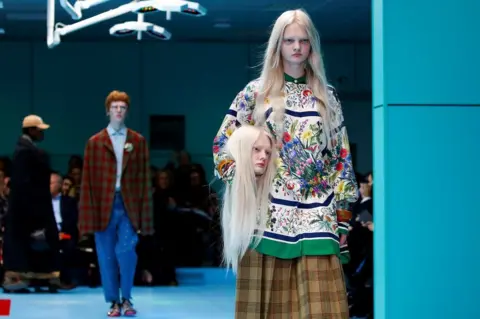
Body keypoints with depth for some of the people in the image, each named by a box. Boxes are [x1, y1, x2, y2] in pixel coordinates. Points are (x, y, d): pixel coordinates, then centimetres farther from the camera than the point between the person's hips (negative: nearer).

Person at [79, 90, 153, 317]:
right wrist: (88, 213, -5)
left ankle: (126, 299, 4)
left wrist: (144, 213, -1)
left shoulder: (138, 141, 8)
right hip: (104, 205, 1)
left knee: (125, 251, -13)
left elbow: (144, 178, 5)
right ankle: (114, 302, 15)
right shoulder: (95, 142, 5)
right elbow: (88, 180, 2)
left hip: (129, 204, -1)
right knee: (107, 256, 4)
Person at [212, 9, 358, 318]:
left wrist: (342, 214, 4)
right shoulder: (256, 92, 6)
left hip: (316, 213, 1)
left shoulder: (327, 96, 11)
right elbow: (224, 143, 8)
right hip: (268, 211, -1)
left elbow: (342, 155, 10)